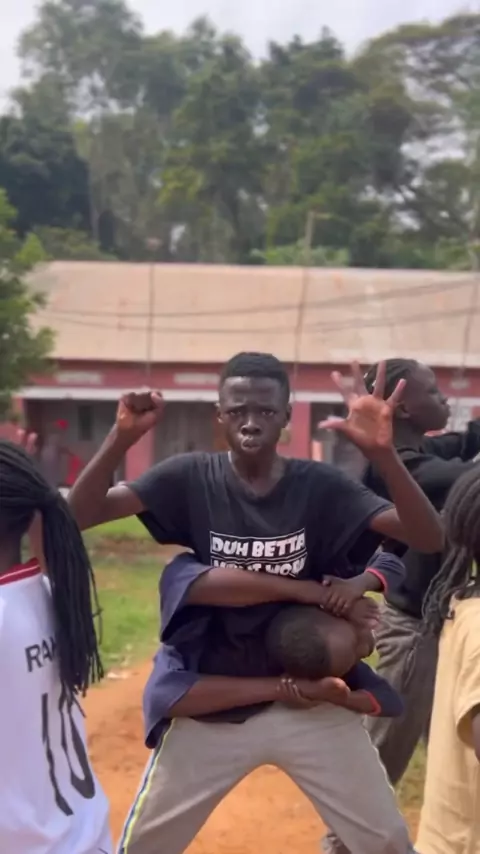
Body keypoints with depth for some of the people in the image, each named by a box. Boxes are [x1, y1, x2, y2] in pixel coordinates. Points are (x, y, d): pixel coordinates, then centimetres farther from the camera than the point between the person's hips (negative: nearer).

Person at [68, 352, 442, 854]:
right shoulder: (191, 479, -9)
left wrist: (383, 453, -36)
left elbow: (429, 539, -20)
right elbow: (77, 515, -16)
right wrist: (121, 438, -31)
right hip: (211, 703, 0)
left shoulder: (320, 487, -10)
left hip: (310, 696, 0)